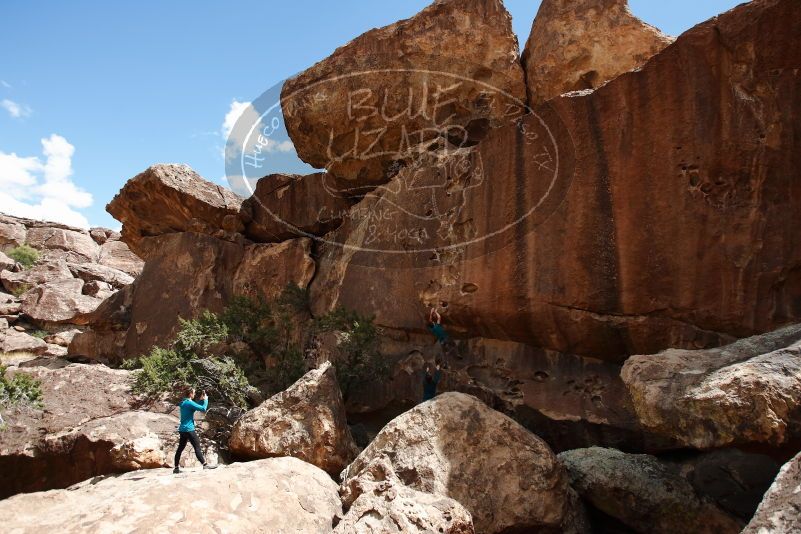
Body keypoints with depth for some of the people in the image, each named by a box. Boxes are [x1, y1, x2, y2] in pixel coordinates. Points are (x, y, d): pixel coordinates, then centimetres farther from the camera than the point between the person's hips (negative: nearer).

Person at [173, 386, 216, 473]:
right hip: (189, 429, -9)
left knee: (180, 448, 11)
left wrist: (201, 400, 16)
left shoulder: (183, 403, 12)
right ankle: (205, 465, -5)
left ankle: (176, 468, 14)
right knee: (197, 447, -6)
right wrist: (206, 400, -4)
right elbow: (203, 408, -19)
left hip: (182, 429, 9)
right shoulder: (190, 403, -15)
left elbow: (194, 407, 25)